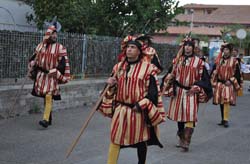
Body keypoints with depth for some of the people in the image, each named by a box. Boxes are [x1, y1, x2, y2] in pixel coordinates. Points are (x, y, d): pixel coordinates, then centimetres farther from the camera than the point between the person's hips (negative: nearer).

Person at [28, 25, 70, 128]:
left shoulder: (60, 48, -3)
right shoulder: (41, 46, 8)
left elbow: (63, 63, -6)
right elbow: (34, 58, 18)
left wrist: (56, 72, -11)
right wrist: (32, 69, 11)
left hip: (52, 76, -4)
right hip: (41, 75, 5)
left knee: (48, 96, -17)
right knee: (45, 97, 11)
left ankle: (46, 119, -21)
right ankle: (49, 117, 25)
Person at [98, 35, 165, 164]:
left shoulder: (148, 68, -8)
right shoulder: (118, 67, 7)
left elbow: (153, 91, -10)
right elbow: (113, 88, 17)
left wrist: (141, 105, -16)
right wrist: (111, 85, -6)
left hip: (139, 111, -4)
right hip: (120, 110, 4)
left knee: (141, 140, 11)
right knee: (115, 139, 6)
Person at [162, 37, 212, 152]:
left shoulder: (198, 62, -1)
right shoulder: (177, 60, 7)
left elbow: (203, 78, -1)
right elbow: (171, 73, 10)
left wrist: (197, 88, -13)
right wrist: (169, 79, -12)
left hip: (191, 93, -3)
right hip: (178, 92, 3)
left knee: (190, 117, -12)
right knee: (179, 115, 13)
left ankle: (186, 143, -10)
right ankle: (181, 138, 31)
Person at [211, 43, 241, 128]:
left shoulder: (234, 61, -2)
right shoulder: (219, 60, 8)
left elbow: (237, 73, -1)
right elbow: (214, 71, 14)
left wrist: (231, 81, -11)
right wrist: (214, 82, 1)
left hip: (229, 84, -4)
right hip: (219, 84, 4)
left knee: (226, 102, -16)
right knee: (221, 102, 8)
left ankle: (226, 120, -13)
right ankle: (223, 119, 19)